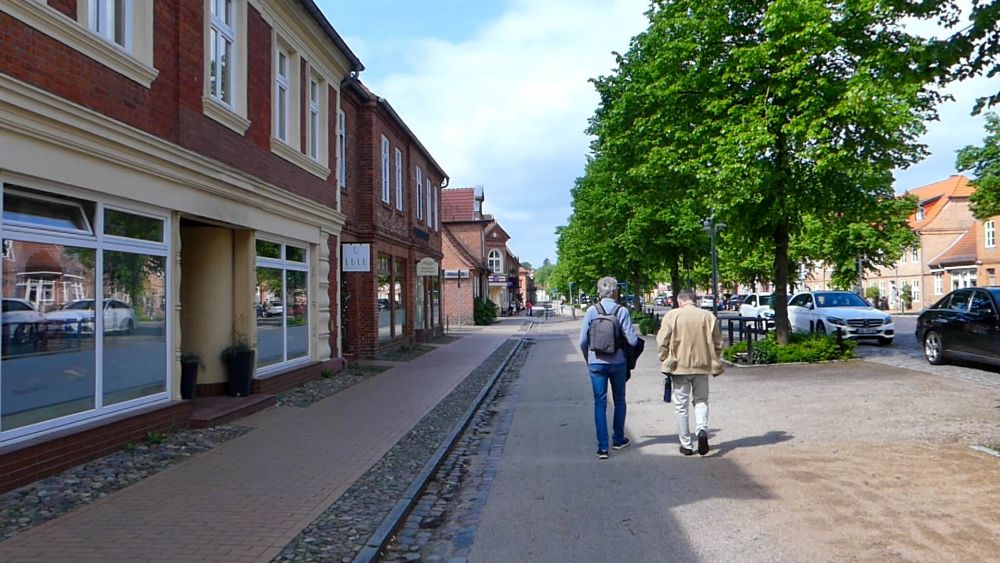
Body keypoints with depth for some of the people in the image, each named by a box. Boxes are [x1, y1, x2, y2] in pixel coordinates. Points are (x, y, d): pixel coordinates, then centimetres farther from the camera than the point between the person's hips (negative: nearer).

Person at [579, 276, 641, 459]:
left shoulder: (592, 311, -6)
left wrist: (588, 359, 13)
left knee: (600, 403, 5)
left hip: (596, 363, 0)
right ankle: (618, 439, 31)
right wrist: (637, 339, 13)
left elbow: (583, 341, -4)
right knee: (619, 400, 19)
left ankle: (602, 446, 0)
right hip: (617, 363, 0)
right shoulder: (622, 311, -9)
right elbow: (632, 340, -11)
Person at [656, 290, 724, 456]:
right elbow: (718, 343, 4)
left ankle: (686, 445, 12)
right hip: (702, 366, 2)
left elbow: (662, 341, -7)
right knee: (701, 400, 17)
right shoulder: (708, 316, 2)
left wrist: (665, 360, 6)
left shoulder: (672, 315, -5)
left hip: (679, 366, -2)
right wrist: (713, 361, 17)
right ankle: (702, 430, -8)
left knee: (681, 406, 8)